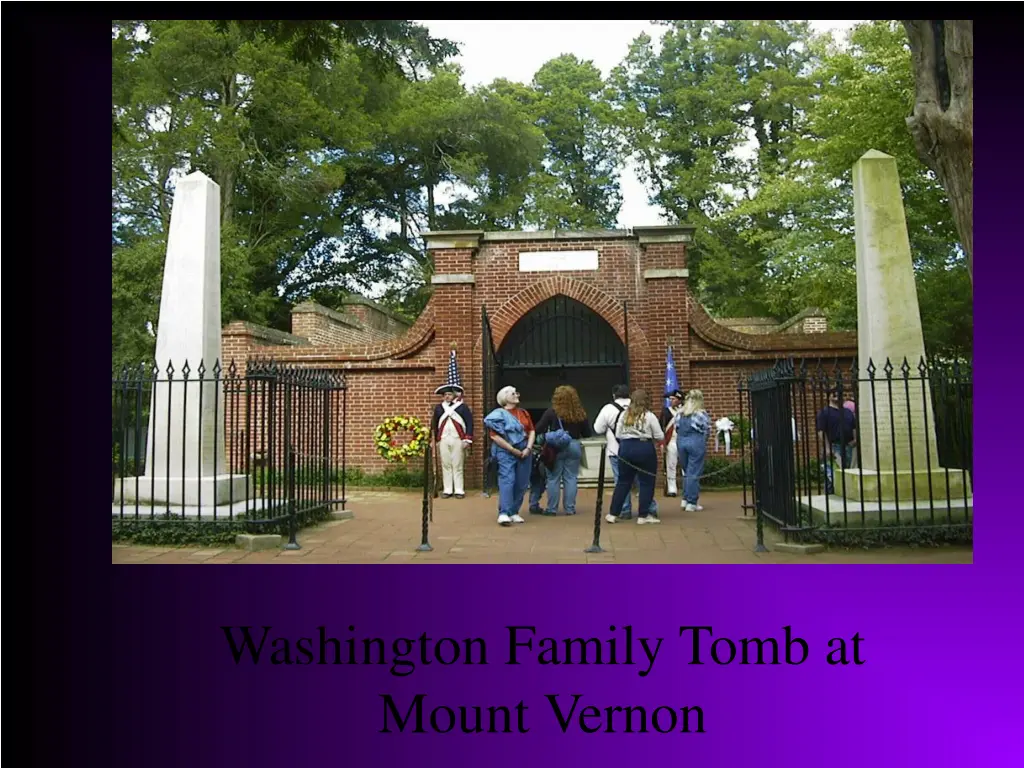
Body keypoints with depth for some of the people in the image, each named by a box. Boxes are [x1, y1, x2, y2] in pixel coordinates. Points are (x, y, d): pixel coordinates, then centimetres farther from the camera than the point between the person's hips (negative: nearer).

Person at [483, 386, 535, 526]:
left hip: (524, 451, 5)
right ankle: (504, 513, -18)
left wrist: (528, 448, -4)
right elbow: (494, 436, -9)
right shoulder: (498, 414, -2)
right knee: (507, 481, -15)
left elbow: (532, 431, 12)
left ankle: (514, 512, 14)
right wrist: (512, 449, -12)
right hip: (506, 452, -5)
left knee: (522, 483, 4)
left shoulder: (524, 413, 15)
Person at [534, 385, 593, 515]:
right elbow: (588, 433, 7)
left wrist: (547, 434, 10)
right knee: (571, 478, 9)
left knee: (553, 478, 6)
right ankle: (570, 508, 11)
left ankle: (552, 509, 10)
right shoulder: (580, 413, 1)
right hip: (574, 446, 3)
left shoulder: (552, 412, -9)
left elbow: (538, 429, -10)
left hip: (556, 447, -3)